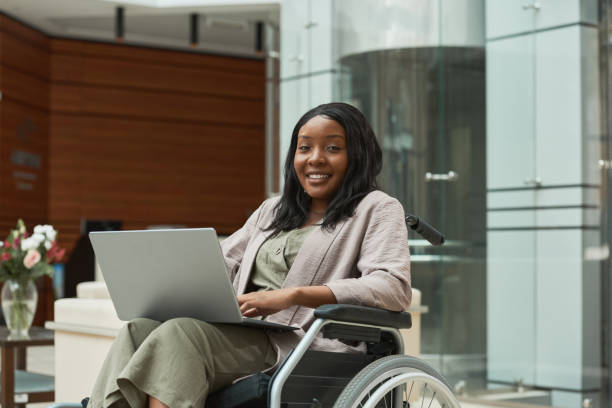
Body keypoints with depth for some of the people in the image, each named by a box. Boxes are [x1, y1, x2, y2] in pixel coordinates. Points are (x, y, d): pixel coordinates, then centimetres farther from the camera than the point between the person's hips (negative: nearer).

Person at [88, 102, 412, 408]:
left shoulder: (376, 209, 7)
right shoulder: (271, 210, 28)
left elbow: (393, 288, -11)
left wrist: (292, 295, -21)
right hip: (240, 332, 7)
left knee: (180, 333, -30)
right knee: (141, 326, -21)